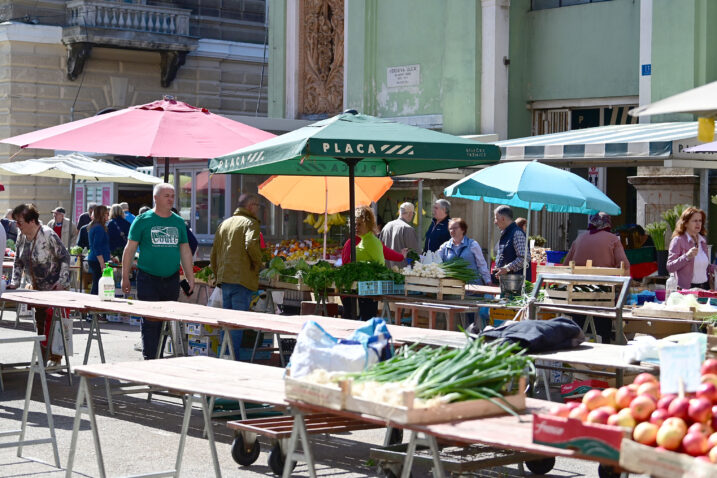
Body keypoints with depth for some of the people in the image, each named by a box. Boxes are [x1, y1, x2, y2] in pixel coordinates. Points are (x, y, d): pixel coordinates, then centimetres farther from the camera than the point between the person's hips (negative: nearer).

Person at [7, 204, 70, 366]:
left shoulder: (48, 235, -22)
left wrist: (61, 282, -19)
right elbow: (18, 262, 10)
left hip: (55, 287, -7)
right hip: (36, 288, 8)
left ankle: (55, 358, 1)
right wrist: (15, 283, 0)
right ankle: (43, 357, 21)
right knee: (39, 322, 11)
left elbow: (65, 258, -16)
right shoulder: (21, 237, 0)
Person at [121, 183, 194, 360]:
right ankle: (149, 359, -3)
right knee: (150, 321, -7)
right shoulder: (143, 220, 0)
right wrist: (125, 277, -2)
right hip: (148, 278, -4)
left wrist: (190, 277, 12)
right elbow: (130, 248, 1)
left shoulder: (178, 222, 12)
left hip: (171, 279, 4)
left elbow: (185, 250, 17)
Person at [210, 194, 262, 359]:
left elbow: (213, 255, 20)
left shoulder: (224, 224, 18)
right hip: (242, 279, -7)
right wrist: (258, 264, -8)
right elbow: (251, 244, -23)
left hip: (224, 279, 7)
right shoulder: (250, 223, -4)